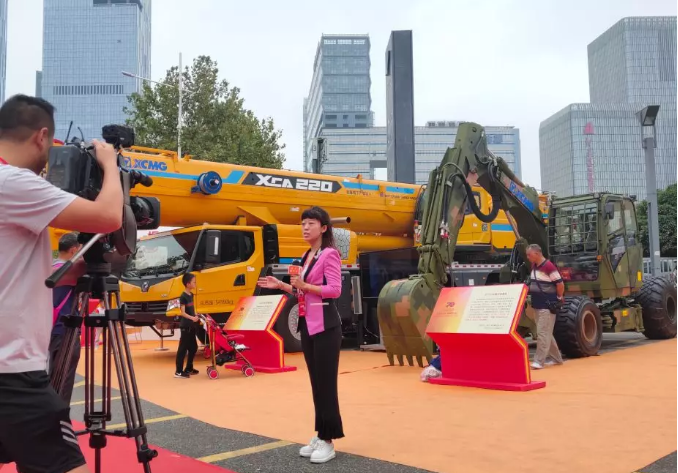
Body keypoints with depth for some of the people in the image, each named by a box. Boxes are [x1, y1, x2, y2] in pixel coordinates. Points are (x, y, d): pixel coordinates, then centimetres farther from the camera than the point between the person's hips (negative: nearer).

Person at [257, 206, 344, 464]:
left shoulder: (330, 254, -10)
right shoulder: (306, 257, 16)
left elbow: (334, 290, -18)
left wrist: (305, 285, -23)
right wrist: (281, 285, 9)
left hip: (325, 326, -8)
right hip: (307, 324, 9)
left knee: (327, 383, -4)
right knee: (316, 383, 12)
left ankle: (328, 440, 4)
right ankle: (320, 436, 20)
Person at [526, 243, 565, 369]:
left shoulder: (548, 266, -17)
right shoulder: (534, 267, 9)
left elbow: (560, 284, -16)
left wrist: (559, 298, -5)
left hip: (547, 306, -9)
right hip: (537, 305, 9)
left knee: (542, 333, -8)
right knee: (546, 333, 15)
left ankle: (539, 361, -7)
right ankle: (556, 358, 26)